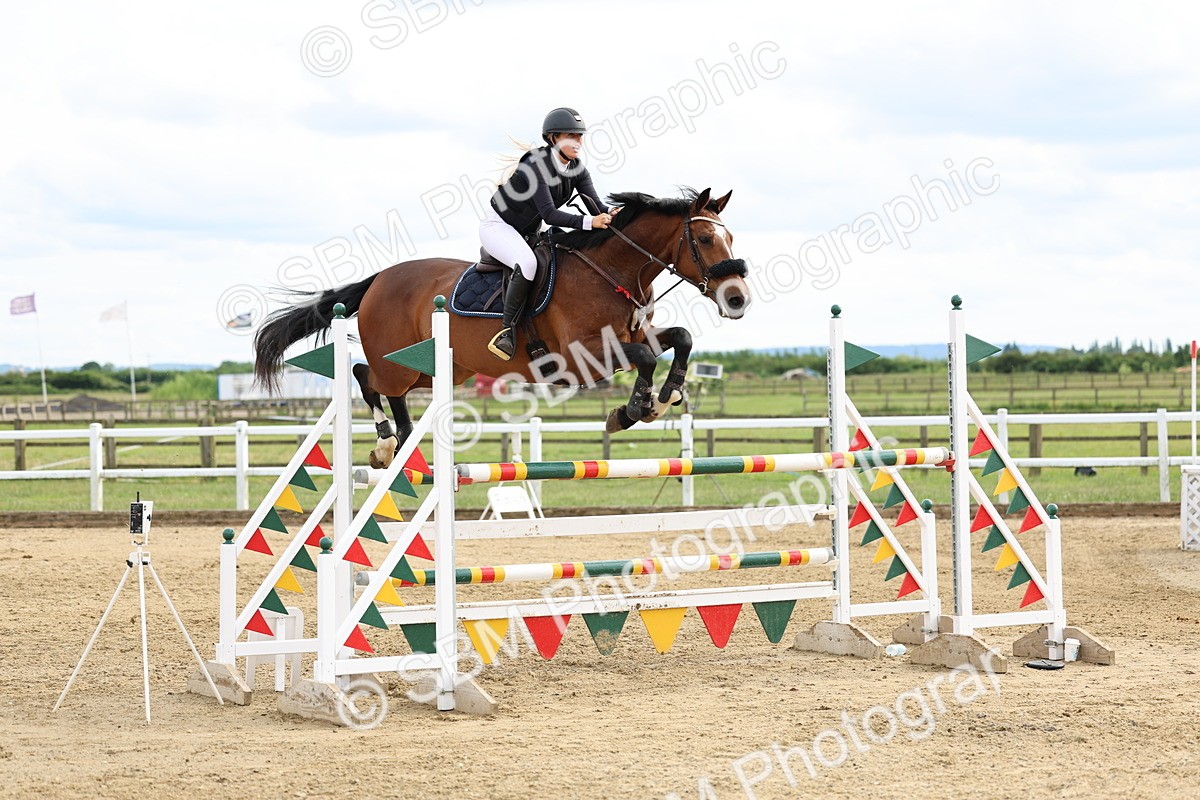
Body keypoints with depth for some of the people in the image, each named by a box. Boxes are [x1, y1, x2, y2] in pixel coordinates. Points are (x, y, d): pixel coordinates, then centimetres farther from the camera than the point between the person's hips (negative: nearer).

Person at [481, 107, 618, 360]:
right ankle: (508, 329, -26)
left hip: (528, 233, 9)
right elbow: (549, 214, -35)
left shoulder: (577, 169, -3)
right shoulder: (536, 165, -26)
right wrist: (589, 222, -46)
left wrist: (610, 214, -37)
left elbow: (595, 204, -13)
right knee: (527, 263, -35)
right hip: (498, 225, -9)